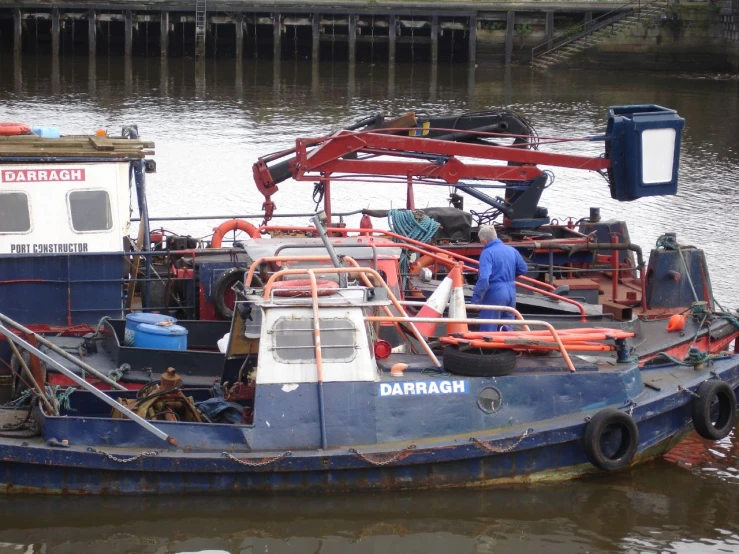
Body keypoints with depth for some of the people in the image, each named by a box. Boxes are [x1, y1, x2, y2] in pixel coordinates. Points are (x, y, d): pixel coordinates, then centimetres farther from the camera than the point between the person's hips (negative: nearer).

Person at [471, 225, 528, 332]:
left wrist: (476, 299, -20)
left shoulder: (487, 253, -16)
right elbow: (523, 269, 16)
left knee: (488, 331, 2)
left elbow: (483, 278, -25)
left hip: (494, 295, -7)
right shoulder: (512, 250, 4)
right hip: (511, 293, 7)